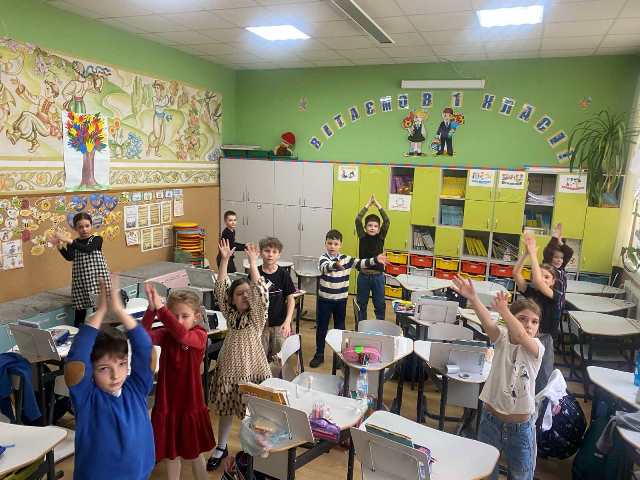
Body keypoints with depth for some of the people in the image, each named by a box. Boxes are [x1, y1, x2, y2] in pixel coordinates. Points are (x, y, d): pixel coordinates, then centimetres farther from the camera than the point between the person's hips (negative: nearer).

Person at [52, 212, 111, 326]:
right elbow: (69, 257, -12)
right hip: (81, 280, 2)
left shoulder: (97, 239, -2)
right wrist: (60, 246, -28)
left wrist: (68, 240, -30)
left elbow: (87, 249, -22)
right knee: (80, 307, 6)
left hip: (98, 278, -2)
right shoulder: (72, 244, 7)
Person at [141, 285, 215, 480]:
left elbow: (182, 335, -37)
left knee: (193, 455, 15)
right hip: (167, 404, 3)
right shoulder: (166, 334, -5)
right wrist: (151, 309, -40)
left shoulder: (200, 336, -14)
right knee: (172, 454, 19)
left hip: (190, 405, -3)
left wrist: (160, 308, -40)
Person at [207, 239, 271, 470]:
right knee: (226, 409, 17)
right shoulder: (230, 313, 0)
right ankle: (221, 448, 38)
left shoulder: (257, 315, -9)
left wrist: (252, 262, -30)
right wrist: (225, 260, -15)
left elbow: (260, 292, -25)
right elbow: (219, 290, -7)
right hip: (228, 367, 3)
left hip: (252, 369, -3)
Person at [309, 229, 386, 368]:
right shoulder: (323, 259, -13)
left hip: (341, 300, 3)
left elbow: (360, 263, -7)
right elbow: (326, 267, -35)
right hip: (325, 299, -3)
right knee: (321, 327, 7)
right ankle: (319, 355, 21)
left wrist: (375, 260, -24)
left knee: (340, 327, 14)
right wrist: (336, 265, -58)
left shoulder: (346, 258, 0)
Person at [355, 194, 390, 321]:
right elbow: (357, 220, -13)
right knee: (361, 304, 13)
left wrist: (378, 205, -10)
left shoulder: (380, 238, -2)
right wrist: (368, 205, -10)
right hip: (364, 276, 0)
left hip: (378, 276, 0)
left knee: (380, 305, 9)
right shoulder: (363, 237, -3)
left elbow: (387, 222, -12)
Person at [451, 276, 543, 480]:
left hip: (521, 426, -1)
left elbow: (523, 337, -33)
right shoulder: (502, 338, -8)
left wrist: (503, 310, -45)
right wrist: (473, 299, -46)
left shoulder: (537, 348, -10)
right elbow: (487, 322, -27)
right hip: (491, 419, 1)